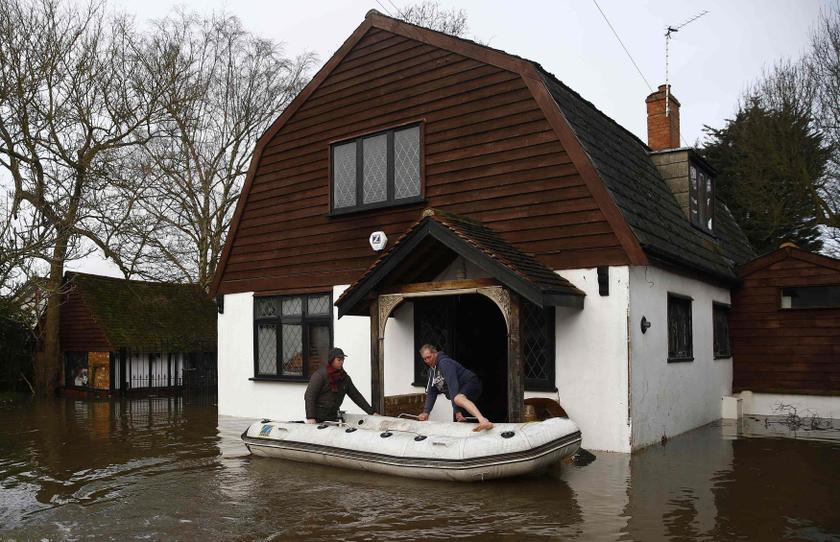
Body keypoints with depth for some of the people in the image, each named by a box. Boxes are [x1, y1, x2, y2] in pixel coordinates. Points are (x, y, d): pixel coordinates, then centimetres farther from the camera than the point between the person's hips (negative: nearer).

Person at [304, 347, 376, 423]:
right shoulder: (320, 374, -10)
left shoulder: (345, 377, 8)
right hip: (317, 418, -5)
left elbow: (356, 395, 11)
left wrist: (371, 412, 6)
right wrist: (310, 417, -24)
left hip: (332, 417, 5)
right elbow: (309, 396, -14)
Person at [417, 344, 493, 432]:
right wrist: (426, 412, 0)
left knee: (459, 399, -40)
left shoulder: (444, 362, -17)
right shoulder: (432, 370, 12)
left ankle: (483, 421, -65)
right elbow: (431, 393, 13)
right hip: (460, 393, 11)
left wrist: (457, 410, -30)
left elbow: (452, 384, -26)